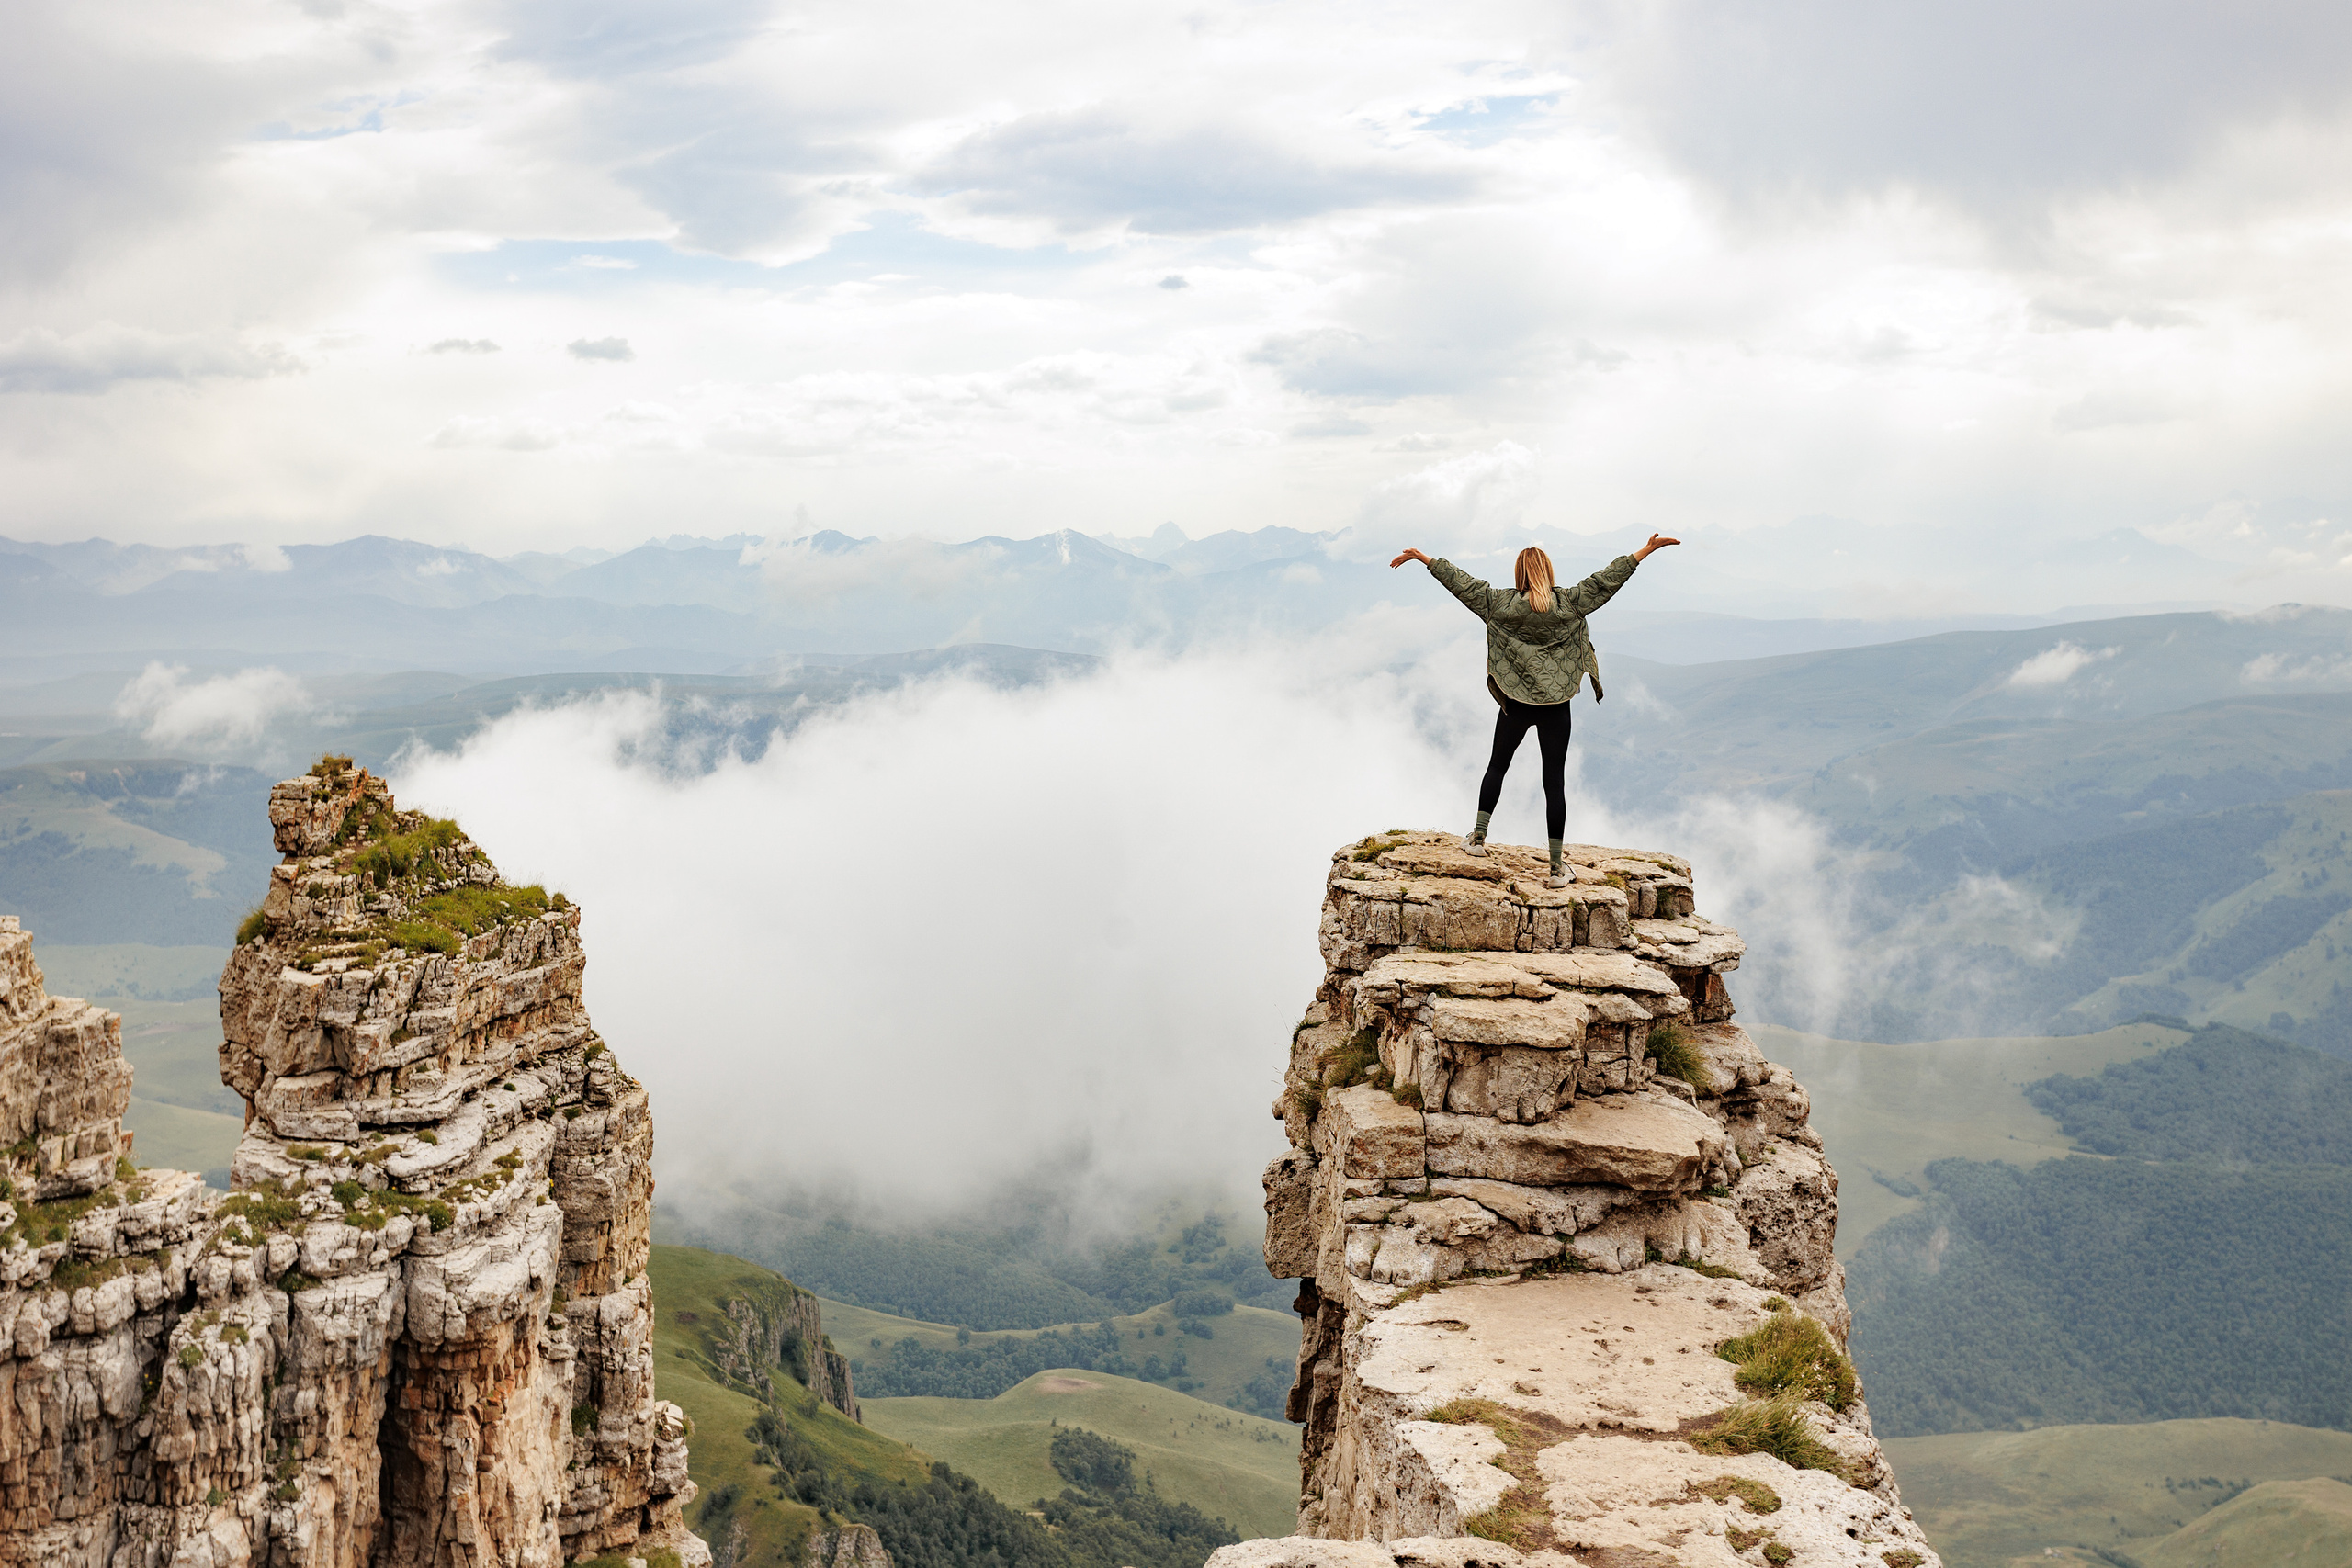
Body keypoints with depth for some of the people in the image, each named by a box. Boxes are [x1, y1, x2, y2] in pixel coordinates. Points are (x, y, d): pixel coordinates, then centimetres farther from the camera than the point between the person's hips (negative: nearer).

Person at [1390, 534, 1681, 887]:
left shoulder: (1501, 604, -5)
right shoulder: (1568, 604, -6)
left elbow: (1462, 583, 0)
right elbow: (1605, 580, -3)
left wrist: (1422, 558, 8)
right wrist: (1647, 550, 2)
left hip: (1515, 703, 1)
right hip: (1555, 707, -1)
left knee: (1497, 766, 22)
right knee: (1554, 781, 1)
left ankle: (1479, 837, 27)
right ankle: (1556, 868, 2)